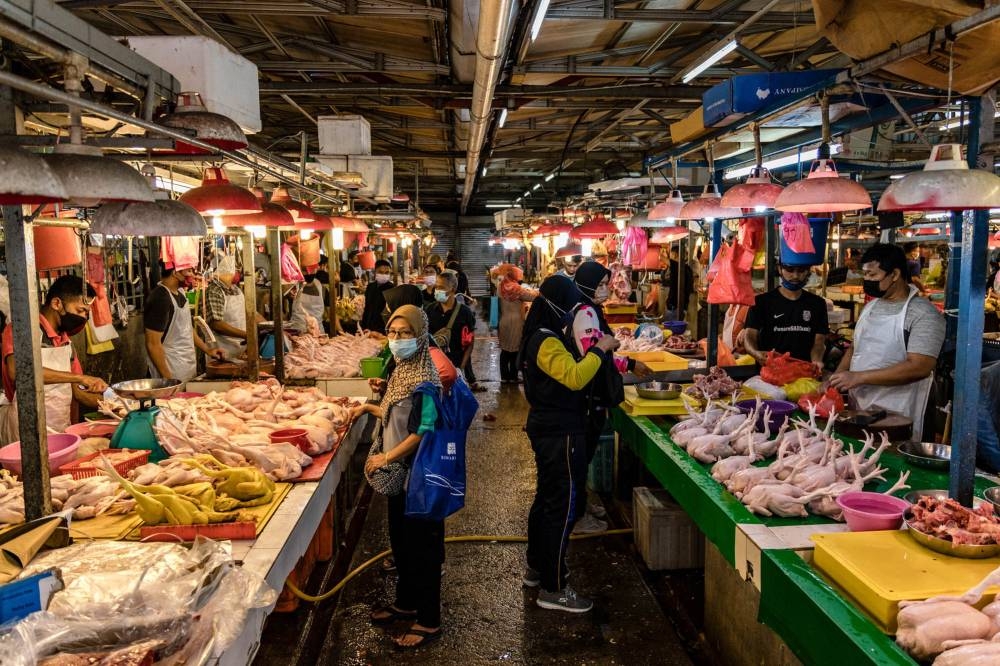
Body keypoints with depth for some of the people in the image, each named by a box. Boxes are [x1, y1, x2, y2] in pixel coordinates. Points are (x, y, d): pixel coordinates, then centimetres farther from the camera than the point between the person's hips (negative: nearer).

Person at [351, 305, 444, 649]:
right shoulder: (401, 371, 6)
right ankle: (406, 602, 39)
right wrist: (369, 408, 18)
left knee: (423, 546, 3)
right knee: (401, 541, 21)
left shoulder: (424, 379, -21)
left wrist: (386, 457, -19)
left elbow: (423, 431, -24)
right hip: (399, 473, 9)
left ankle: (428, 621, 17)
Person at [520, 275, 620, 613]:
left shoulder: (544, 337, 11)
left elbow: (568, 370, 16)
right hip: (559, 433, -11)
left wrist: (599, 351, 6)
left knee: (546, 497, 21)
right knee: (564, 507, -4)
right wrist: (600, 349, -23)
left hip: (548, 429, 11)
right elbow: (575, 377, -33)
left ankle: (536, 568, 36)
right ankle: (553, 589, 4)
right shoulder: (547, 343, -21)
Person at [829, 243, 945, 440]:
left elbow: (920, 367, -21)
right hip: (858, 409, 7)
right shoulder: (870, 307, 11)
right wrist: (836, 378, 1)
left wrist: (858, 377, -22)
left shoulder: (923, 313, -12)